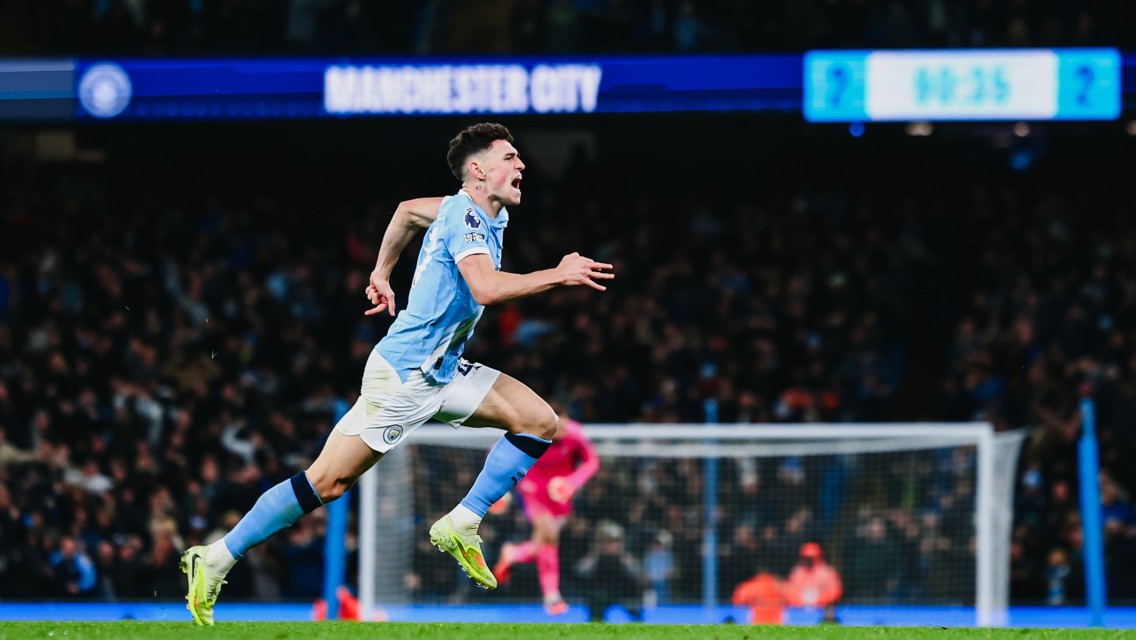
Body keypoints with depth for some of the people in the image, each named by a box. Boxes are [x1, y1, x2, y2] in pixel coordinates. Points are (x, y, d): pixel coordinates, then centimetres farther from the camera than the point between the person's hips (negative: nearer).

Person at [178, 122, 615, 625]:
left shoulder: (483, 213, 10)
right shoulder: (464, 215, -18)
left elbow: (408, 211, 28)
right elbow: (487, 287, -34)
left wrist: (381, 273, 32)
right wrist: (558, 276, -26)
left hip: (443, 372, 9)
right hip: (402, 375, -9)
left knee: (539, 421, -2)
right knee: (328, 481, -8)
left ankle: (461, 525, 1)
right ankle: (216, 560, 0)